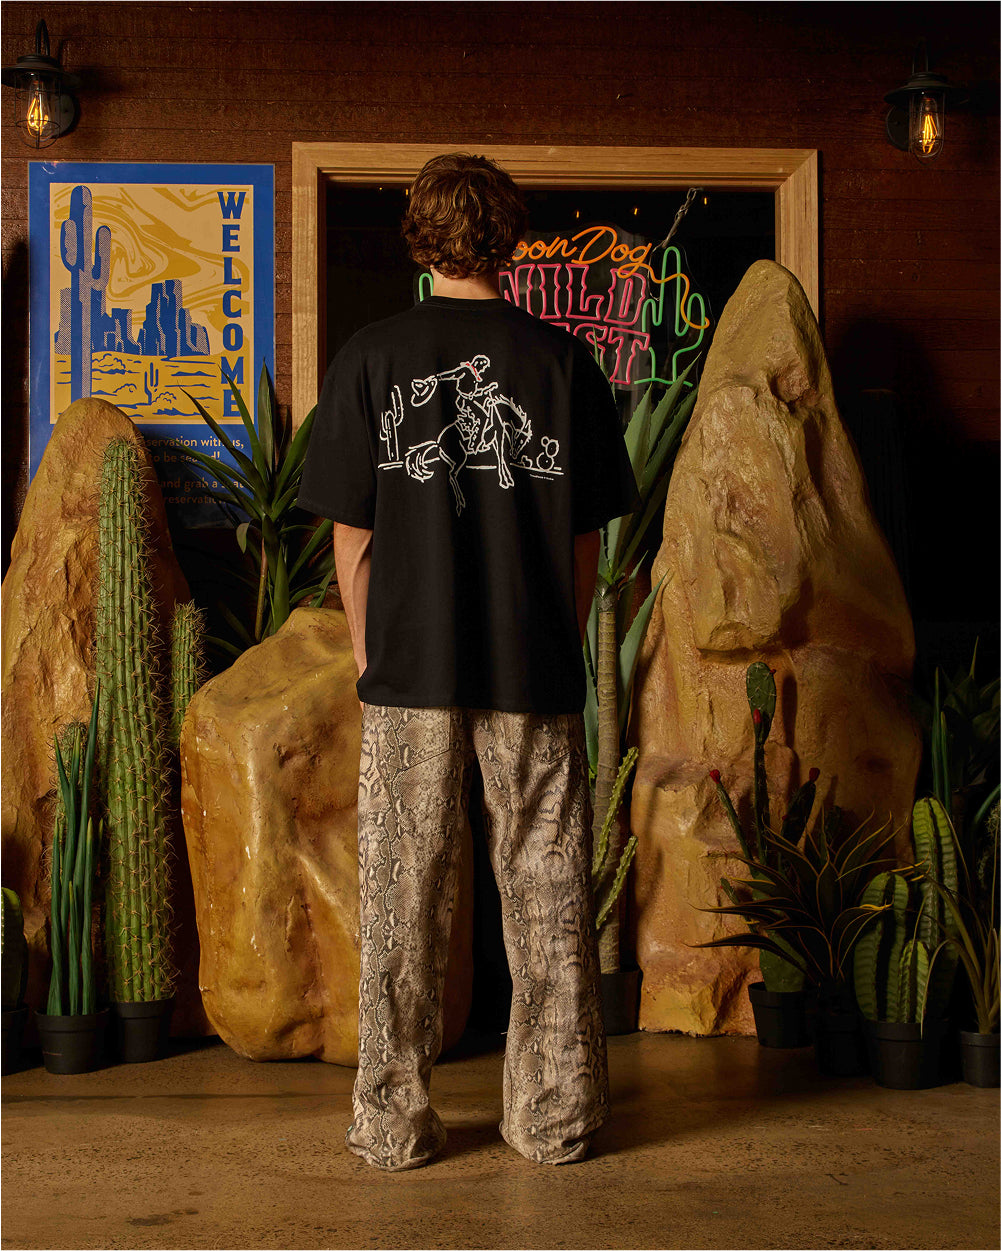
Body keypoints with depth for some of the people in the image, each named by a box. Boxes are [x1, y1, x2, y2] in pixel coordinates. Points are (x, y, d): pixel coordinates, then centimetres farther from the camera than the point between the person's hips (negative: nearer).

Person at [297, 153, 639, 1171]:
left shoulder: (370, 358, -2)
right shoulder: (565, 361, 1)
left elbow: (352, 536, 0)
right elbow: (585, 538, 4)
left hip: (410, 667, -1)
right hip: (537, 669, 1)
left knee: (403, 893, 9)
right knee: (546, 889, 10)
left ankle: (394, 1121, 17)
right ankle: (555, 1115, 20)